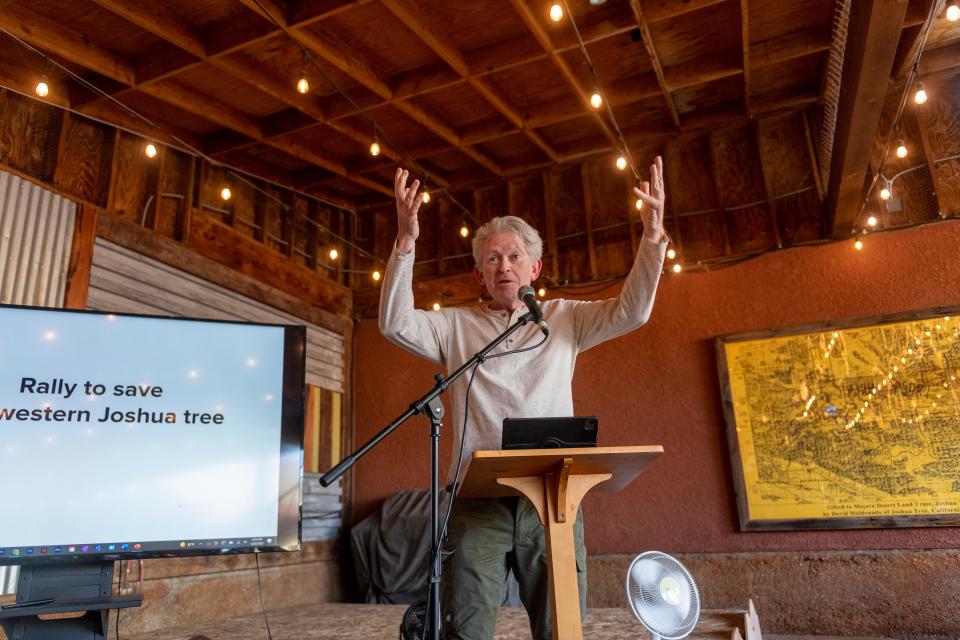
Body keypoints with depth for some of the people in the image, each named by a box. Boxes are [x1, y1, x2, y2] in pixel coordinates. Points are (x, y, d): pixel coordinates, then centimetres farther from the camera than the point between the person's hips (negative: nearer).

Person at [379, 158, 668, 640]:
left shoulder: (563, 319, 14)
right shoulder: (456, 326, 12)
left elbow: (631, 311, 3)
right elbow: (396, 324, -2)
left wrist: (652, 235, -10)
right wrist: (406, 241, -12)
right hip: (478, 495, 0)